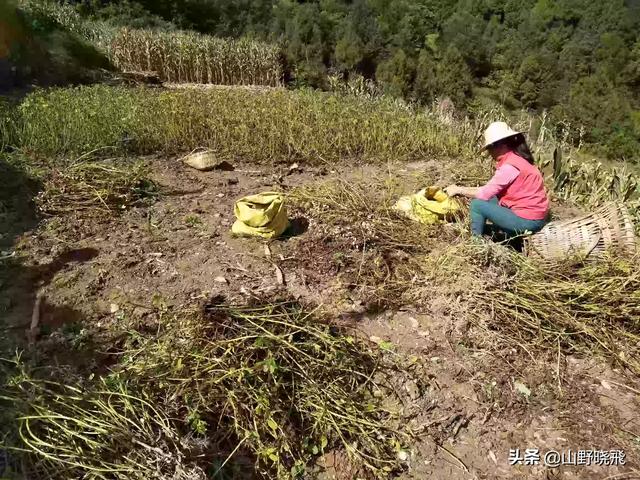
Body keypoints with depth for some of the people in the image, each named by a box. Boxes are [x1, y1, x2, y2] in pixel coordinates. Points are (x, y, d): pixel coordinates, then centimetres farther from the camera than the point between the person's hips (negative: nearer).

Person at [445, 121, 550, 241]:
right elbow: (489, 189, 11)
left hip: (528, 221, -10)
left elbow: (484, 194, -16)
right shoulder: (515, 159, 10)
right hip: (533, 214, 10)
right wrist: (462, 189, 6)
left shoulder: (510, 166, -20)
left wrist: (459, 190, -4)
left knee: (477, 204, -10)